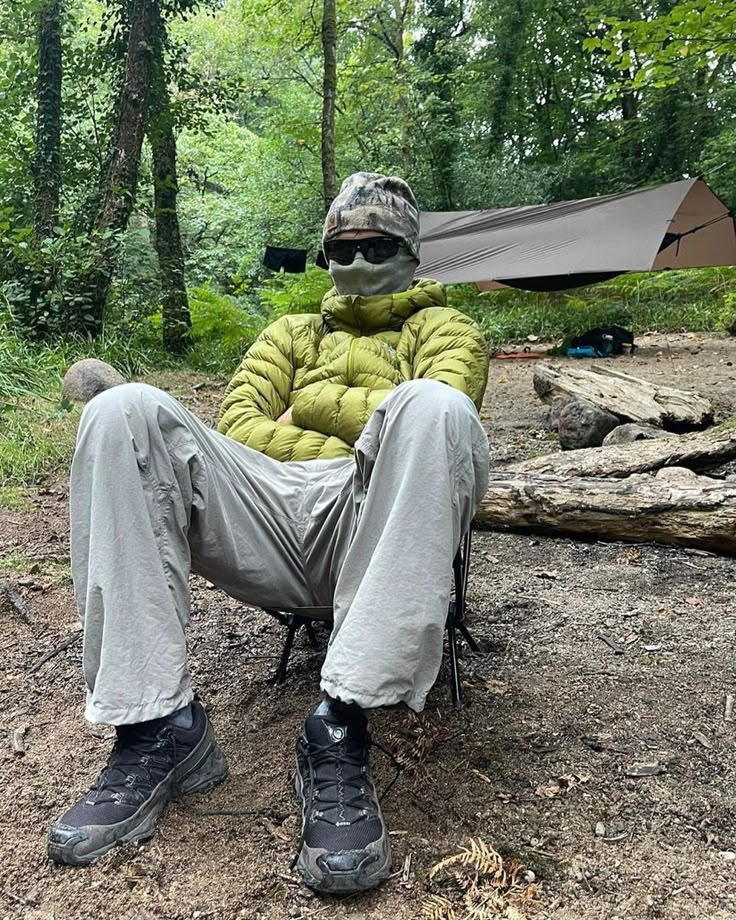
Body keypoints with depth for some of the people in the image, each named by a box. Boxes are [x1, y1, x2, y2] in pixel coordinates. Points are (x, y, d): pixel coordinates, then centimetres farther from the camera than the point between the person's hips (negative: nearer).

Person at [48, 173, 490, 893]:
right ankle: (158, 726, -22)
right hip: (267, 511, 3)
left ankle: (339, 728, -33)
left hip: (375, 522, -2)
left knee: (433, 407, -34)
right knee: (123, 412, -19)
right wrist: (356, 444, 3)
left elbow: (442, 412, 1)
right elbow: (236, 422, 14)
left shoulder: (443, 327, 26)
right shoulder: (291, 332, 34)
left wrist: (314, 403, 6)